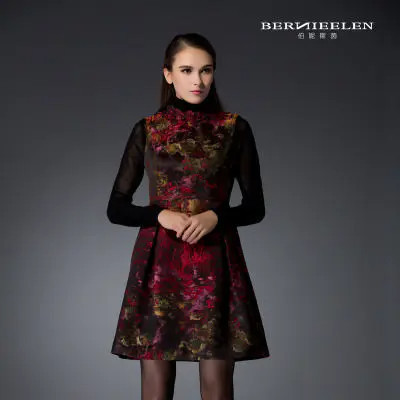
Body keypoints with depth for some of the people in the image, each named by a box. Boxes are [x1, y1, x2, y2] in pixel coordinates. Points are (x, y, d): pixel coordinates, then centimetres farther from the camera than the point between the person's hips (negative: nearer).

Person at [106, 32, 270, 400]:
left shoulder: (235, 129, 4)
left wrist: (216, 216, -14)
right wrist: (161, 215, -12)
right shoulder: (147, 130, 6)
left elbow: (255, 206, 6)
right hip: (159, 263, 1)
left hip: (216, 263, 0)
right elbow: (116, 208, 6)